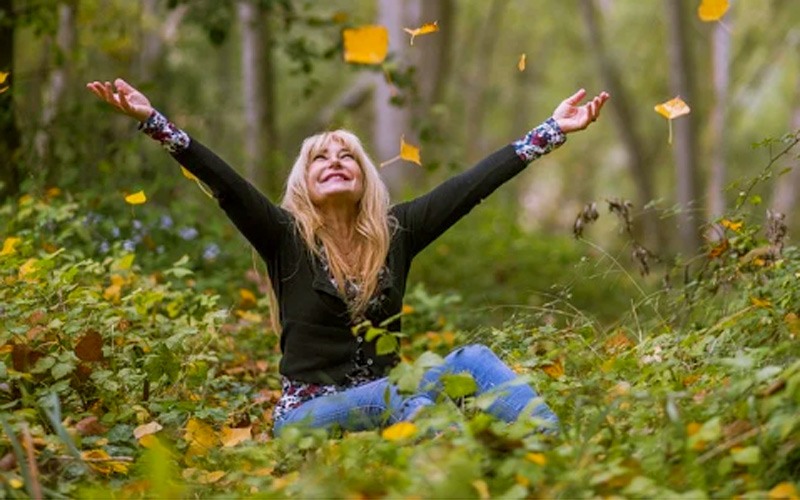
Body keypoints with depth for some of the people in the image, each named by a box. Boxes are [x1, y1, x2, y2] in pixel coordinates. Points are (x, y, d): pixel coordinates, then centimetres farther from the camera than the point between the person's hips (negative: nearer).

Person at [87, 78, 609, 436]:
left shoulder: (395, 232, 8)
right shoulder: (286, 236, 0)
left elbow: (471, 185, 6)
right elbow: (225, 182, -13)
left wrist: (550, 132, 5)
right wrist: (152, 120, -26)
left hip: (385, 403, 4)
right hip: (310, 415, -4)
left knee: (474, 359, -23)